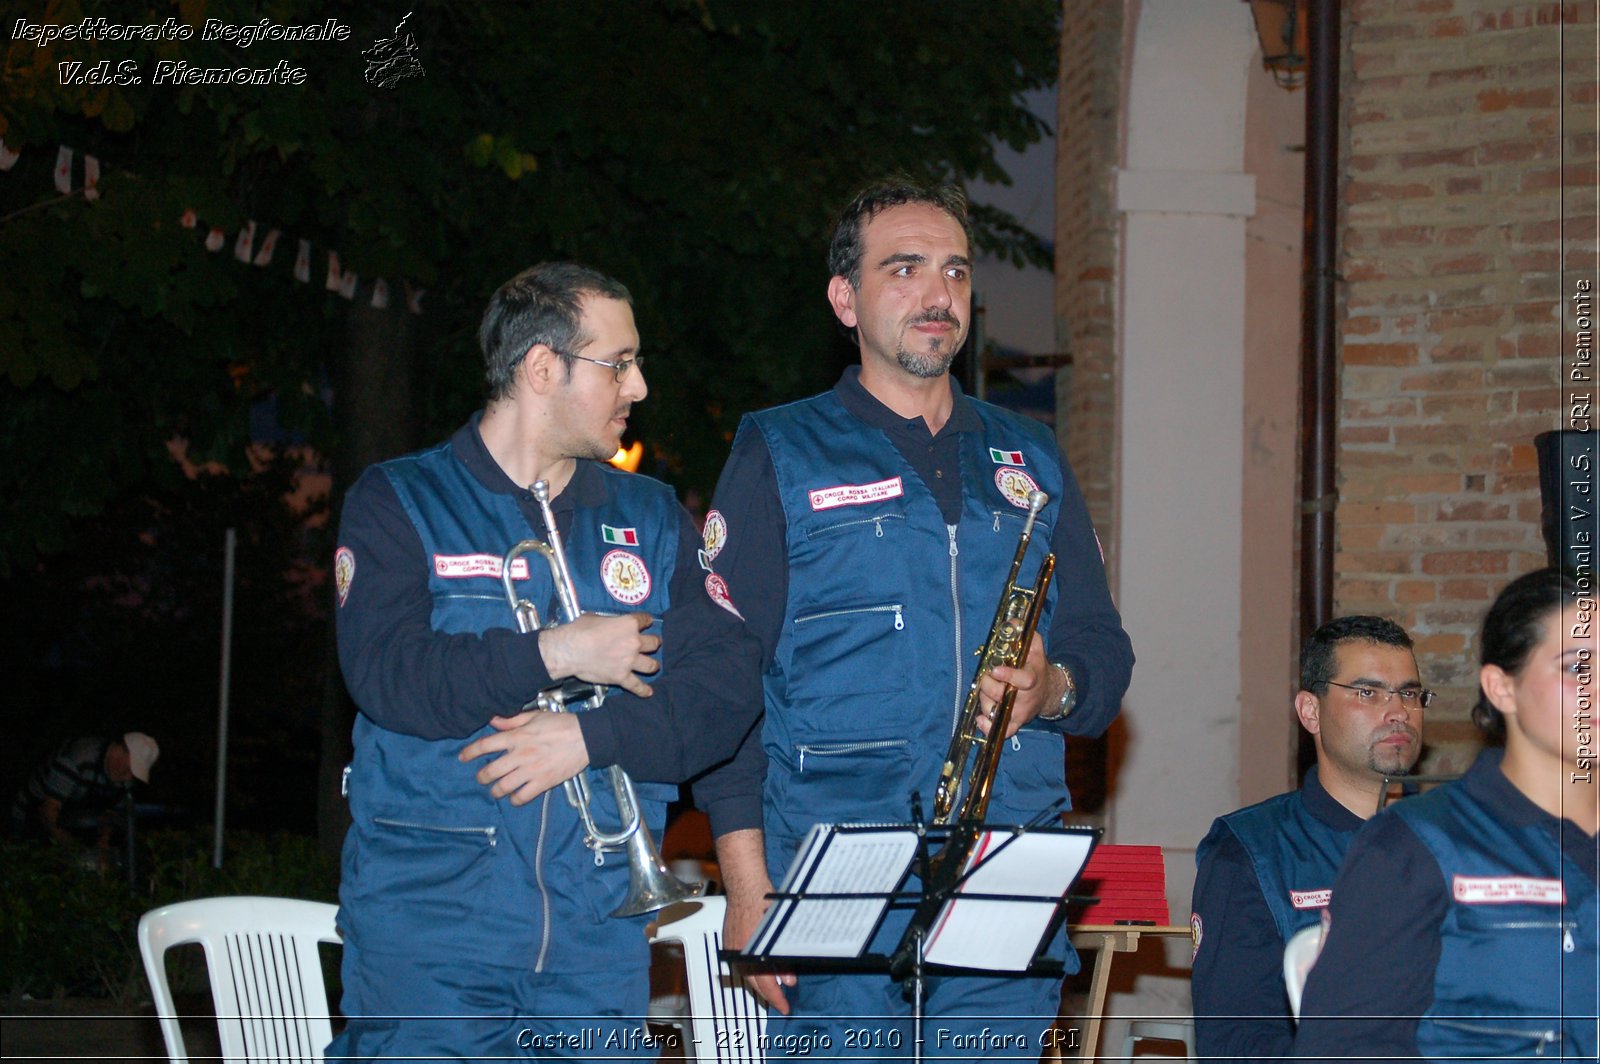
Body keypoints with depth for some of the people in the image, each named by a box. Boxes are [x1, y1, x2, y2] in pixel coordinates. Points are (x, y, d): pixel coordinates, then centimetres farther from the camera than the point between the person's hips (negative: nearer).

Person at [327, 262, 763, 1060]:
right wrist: (555, 655, -14)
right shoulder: (400, 502, 4)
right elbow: (384, 674, -13)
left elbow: (729, 684, 2)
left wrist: (591, 737, -12)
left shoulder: (651, 519, 15)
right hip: (431, 911, -3)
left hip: (598, 926, 4)